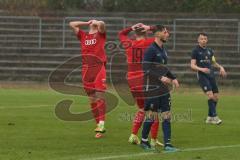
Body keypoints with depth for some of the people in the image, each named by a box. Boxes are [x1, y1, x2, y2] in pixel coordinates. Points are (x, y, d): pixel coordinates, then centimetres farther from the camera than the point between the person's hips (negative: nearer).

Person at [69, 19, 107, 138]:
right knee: (91, 98, 6)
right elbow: (72, 24, 18)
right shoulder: (83, 36, 19)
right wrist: (87, 23, 18)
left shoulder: (100, 34, 9)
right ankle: (99, 124, 12)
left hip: (99, 67, -5)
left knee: (100, 96, -12)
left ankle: (101, 125, -17)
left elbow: (101, 24, -11)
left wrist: (96, 23, 9)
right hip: (86, 69, 5)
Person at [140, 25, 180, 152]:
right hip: (152, 89, -8)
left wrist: (173, 78, 13)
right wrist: (161, 78, -26)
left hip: (163, 89, 8)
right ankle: (144, 141, 17)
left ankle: (167, 144, 1)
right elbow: (146, 69, -18)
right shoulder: (151, 50, -13)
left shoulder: (163, 50, 14)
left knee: (166, 116, 1)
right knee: (151, 116, -1)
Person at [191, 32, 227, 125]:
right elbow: (192, 65, -5)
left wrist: (220, 67, 6)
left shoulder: (209, 51, 16)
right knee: (210, 95, -20)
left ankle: (210, 118, 15)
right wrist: (201, 69, -21)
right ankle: (214, 116, -21)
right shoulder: (195, 51, -1)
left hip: (211, 75, 6)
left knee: (215, 97, 3)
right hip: (202, 76, -6)